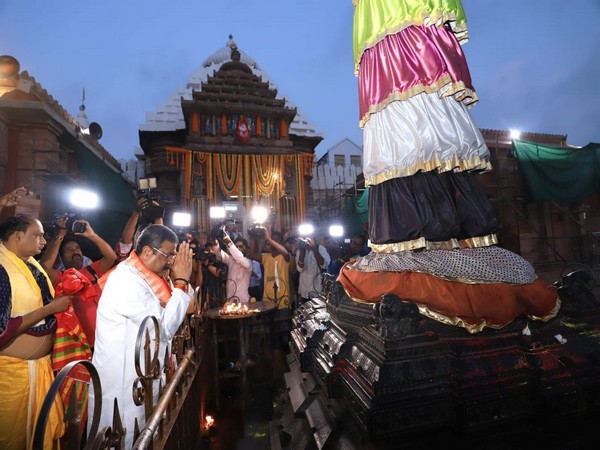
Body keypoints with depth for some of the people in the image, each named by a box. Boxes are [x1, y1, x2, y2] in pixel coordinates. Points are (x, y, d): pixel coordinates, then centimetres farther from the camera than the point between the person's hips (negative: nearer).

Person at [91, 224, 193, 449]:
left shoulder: (140, 276, 4)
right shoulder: (126, 281, -25)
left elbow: (169, 315, 11)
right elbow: (165, 328, -27)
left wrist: (178, 280, -3)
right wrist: (182, 281, -23)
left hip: (138, 375, 9)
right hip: (122, 380, -9)